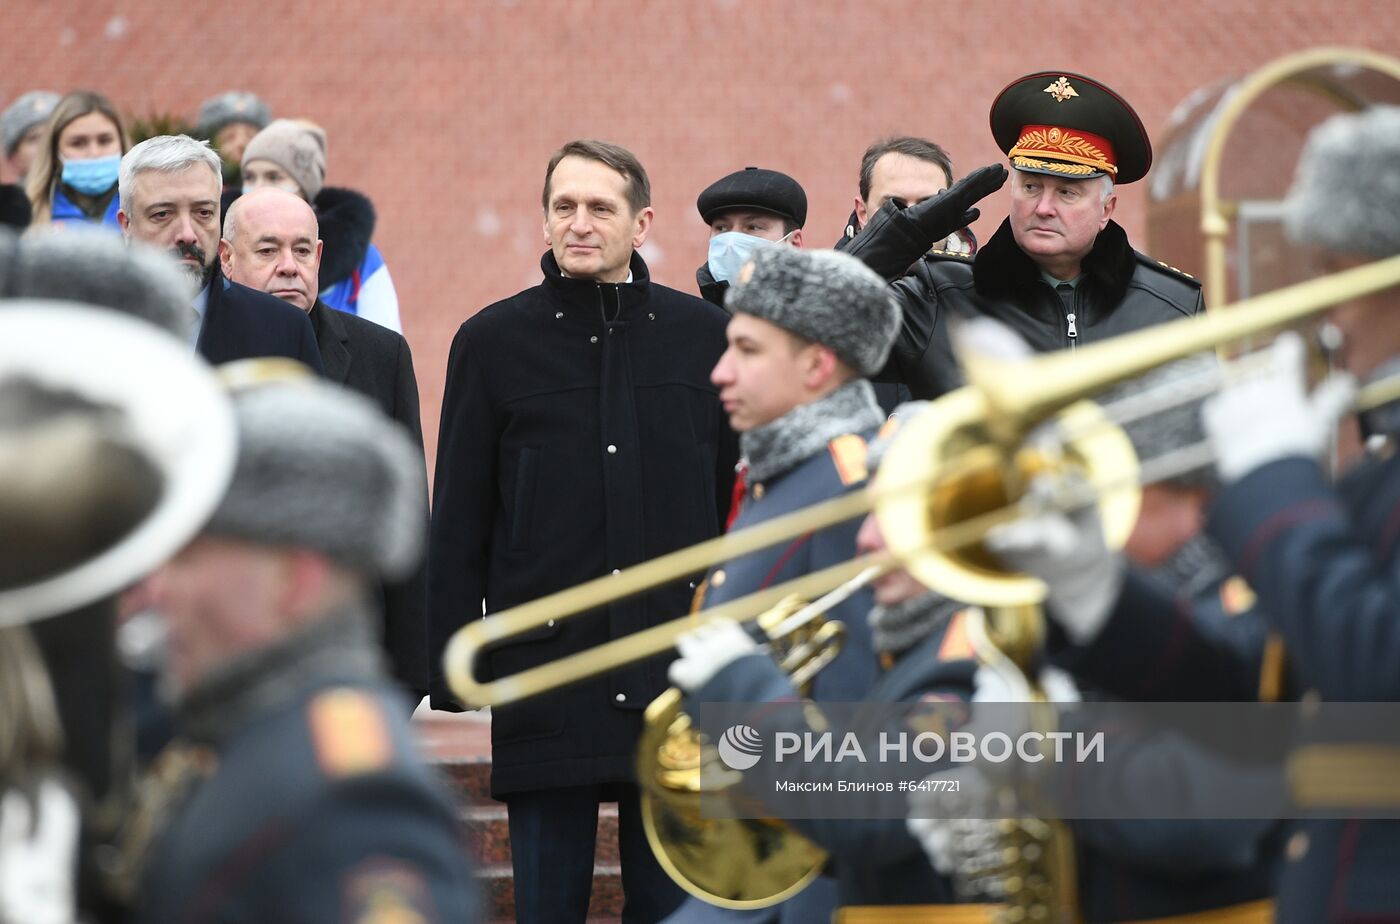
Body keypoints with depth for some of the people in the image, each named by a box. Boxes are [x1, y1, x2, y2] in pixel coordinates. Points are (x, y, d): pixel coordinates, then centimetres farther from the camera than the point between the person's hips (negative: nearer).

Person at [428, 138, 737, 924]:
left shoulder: (702, 334, 6)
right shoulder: (493, 342, 4)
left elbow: (739, 498, 10)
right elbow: (459, 522, 4)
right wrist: (452, 667, -1)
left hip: (678, 675, 1)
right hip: (545, 671, -1)